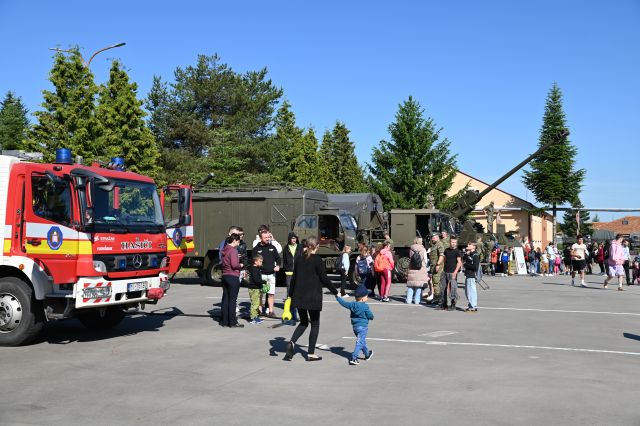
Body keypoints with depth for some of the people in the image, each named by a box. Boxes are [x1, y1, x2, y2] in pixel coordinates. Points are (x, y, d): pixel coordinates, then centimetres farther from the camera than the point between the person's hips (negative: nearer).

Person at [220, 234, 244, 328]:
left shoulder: (225, 250, 11)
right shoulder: (233, 250, -15)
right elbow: (234, 265, -24)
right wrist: (240, 265, -4)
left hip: (225, 276, 8)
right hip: (233, 277, -8)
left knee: (225, 299, 12)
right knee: (232, 300, -2)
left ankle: (224, 321, 17)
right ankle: (232, 322, 3)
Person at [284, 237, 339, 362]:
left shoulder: (300, 259, 6)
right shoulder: (317, 260, -10)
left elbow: (293, 278, 9)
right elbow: (324, 279, -10)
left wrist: (291, 295, 17)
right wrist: (335, 292, 0)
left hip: (299, 297, 5)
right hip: (313, 297, -5)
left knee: (304, 322, 19)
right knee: (315, 324, 9)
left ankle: (292, 342, -6)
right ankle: (311, 353, 9)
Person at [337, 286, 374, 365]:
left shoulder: (352, 304, 2)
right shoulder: (365, 306, -13)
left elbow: (343, 303, 10)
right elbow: (370, 316, -10)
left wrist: (338, 297, 24)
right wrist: (371, 317, 13)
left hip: (355, 326, 7)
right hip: (363, 326, -7)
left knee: (363, 341, 23)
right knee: (360, 342, -6)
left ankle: (367, 354, 40)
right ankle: (353, 358, -13)